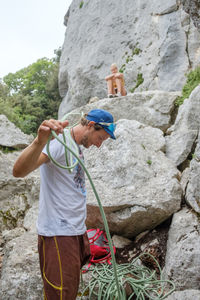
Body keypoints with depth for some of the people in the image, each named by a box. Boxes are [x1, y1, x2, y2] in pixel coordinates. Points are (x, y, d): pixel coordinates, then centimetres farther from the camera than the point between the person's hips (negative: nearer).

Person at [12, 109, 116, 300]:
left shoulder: (77, 146, 14)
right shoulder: (59, 140, -16)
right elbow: (18, 171, -33)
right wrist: (40, 141, -51)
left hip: (76, 230, 9)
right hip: (58, 234, -9)